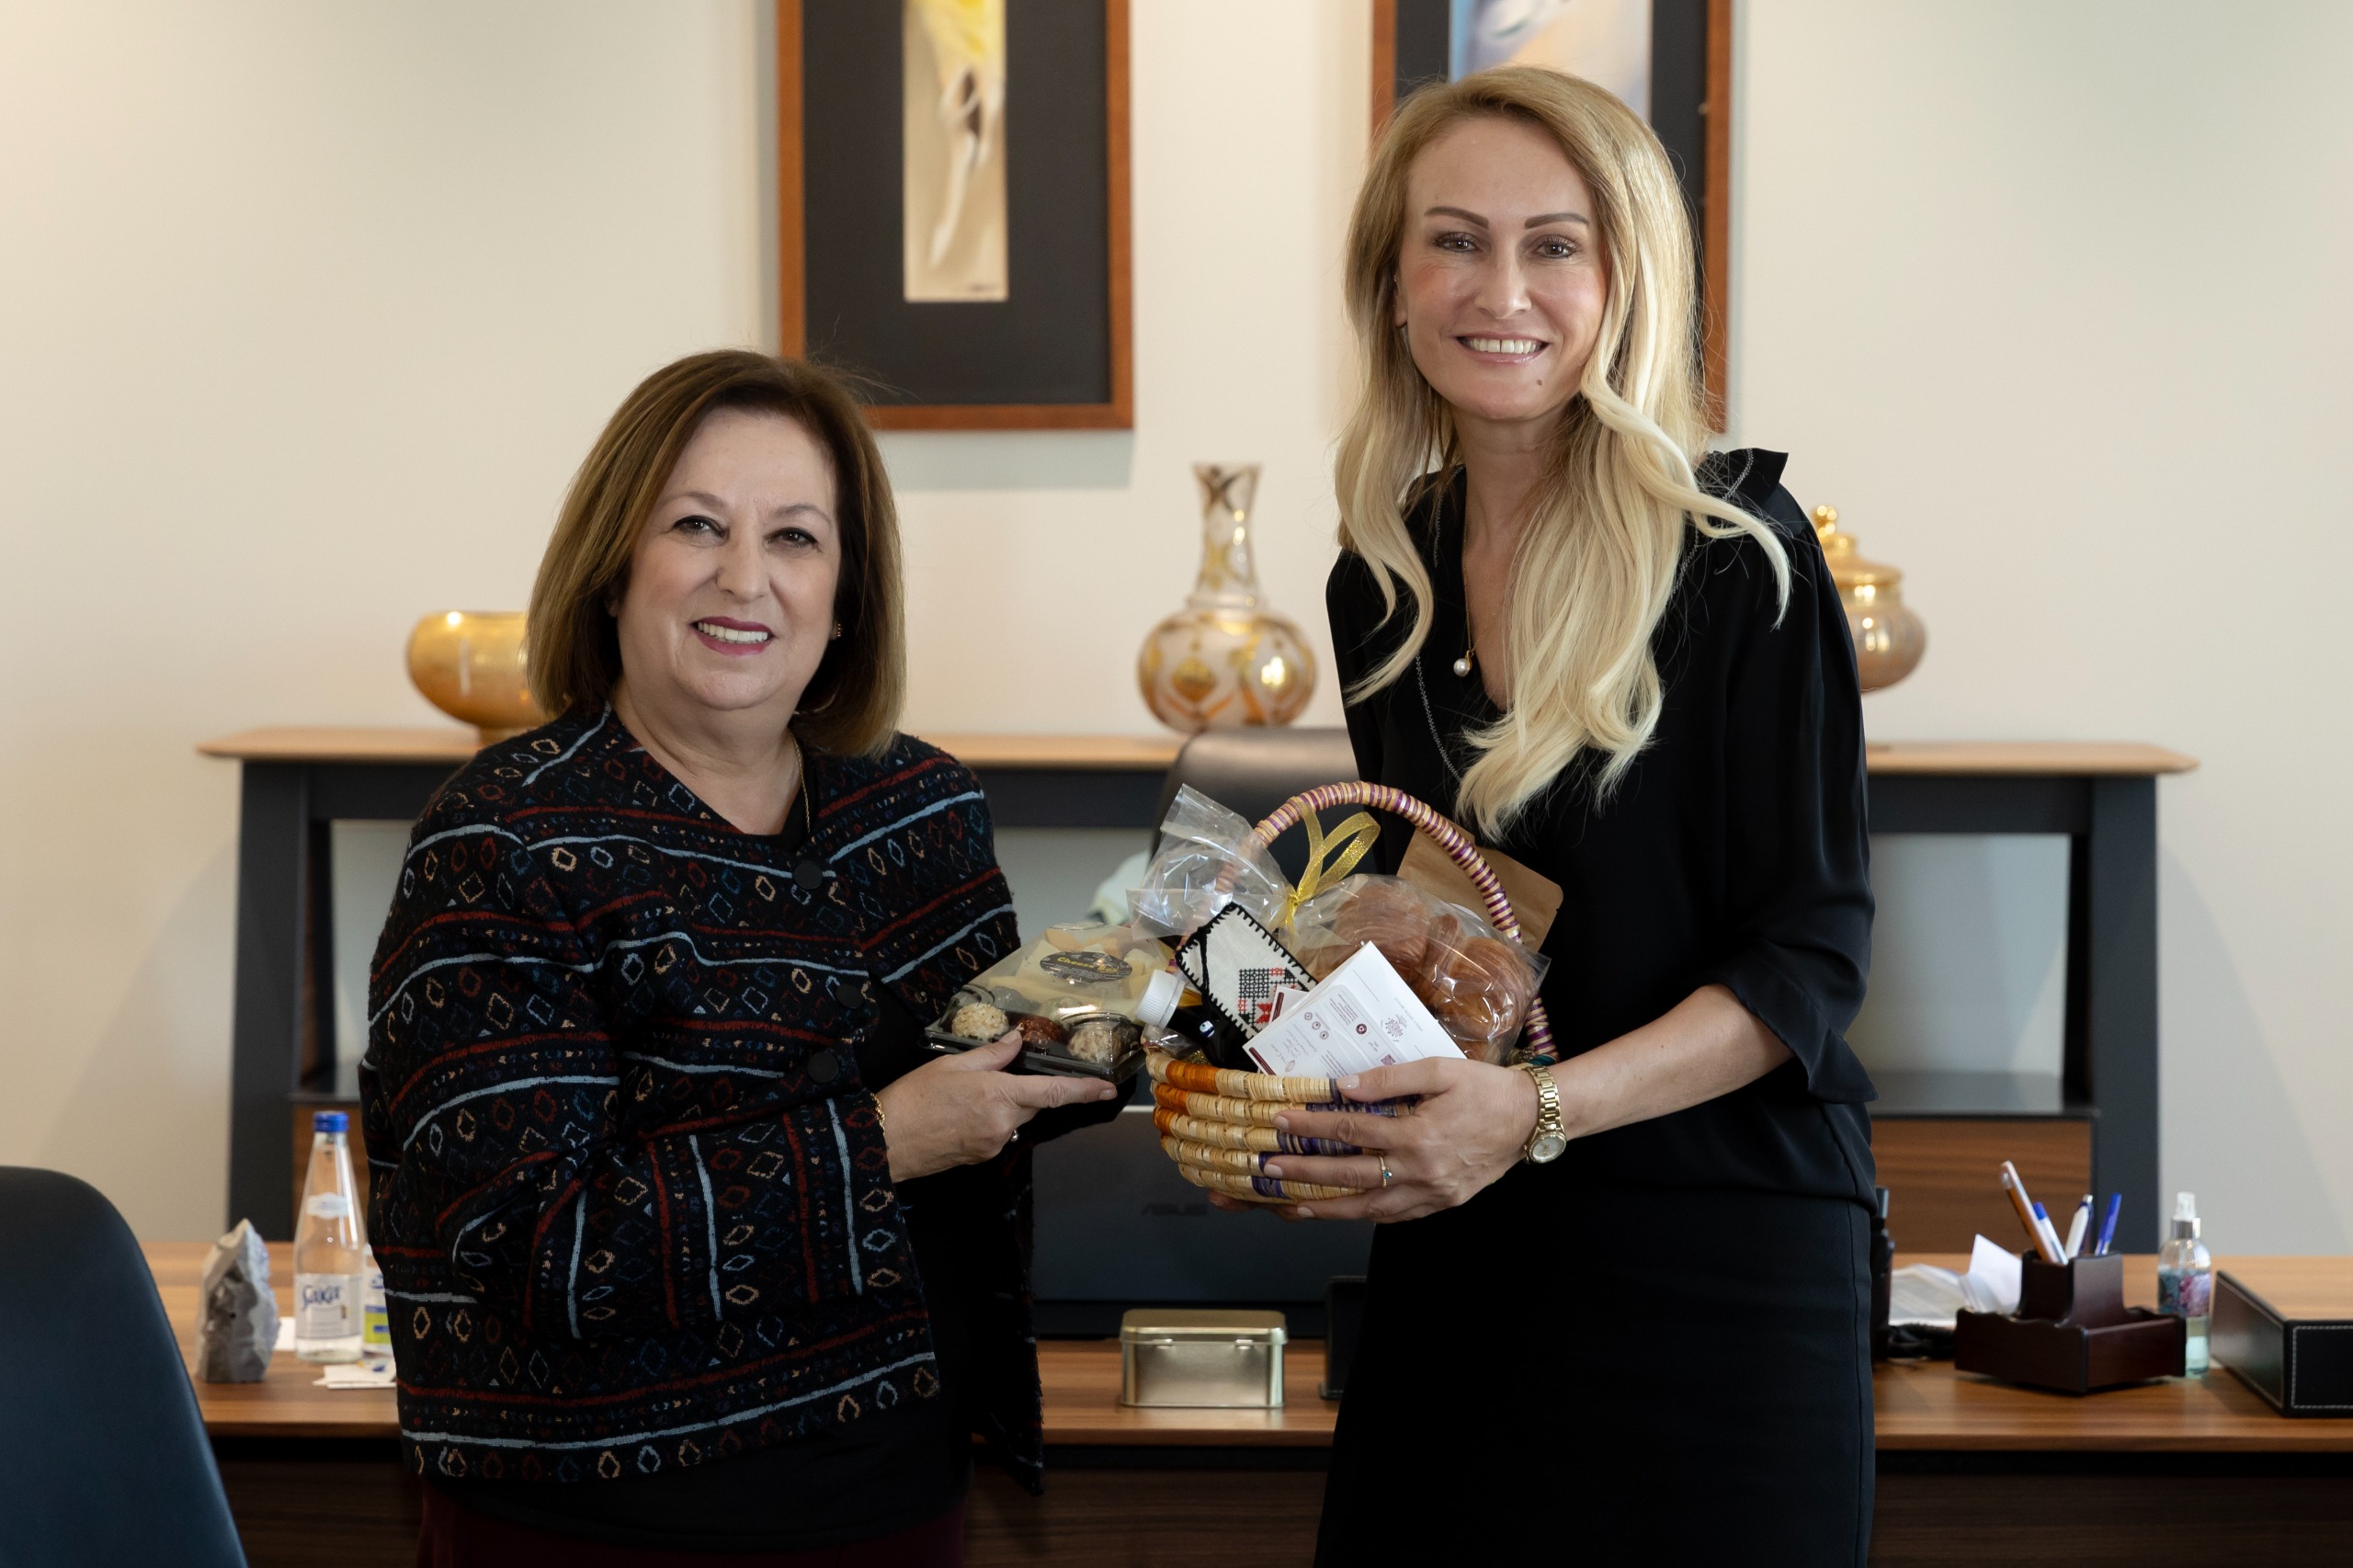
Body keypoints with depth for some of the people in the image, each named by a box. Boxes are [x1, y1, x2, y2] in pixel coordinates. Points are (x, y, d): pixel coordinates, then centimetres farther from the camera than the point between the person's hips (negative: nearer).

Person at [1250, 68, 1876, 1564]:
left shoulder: (1735, 552, -11)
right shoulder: (1384, 575, 6)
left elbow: (1813, 954, -12)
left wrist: (1537, 1110, -24)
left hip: (1721, 1257, -5)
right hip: (1458, 1258, 5)